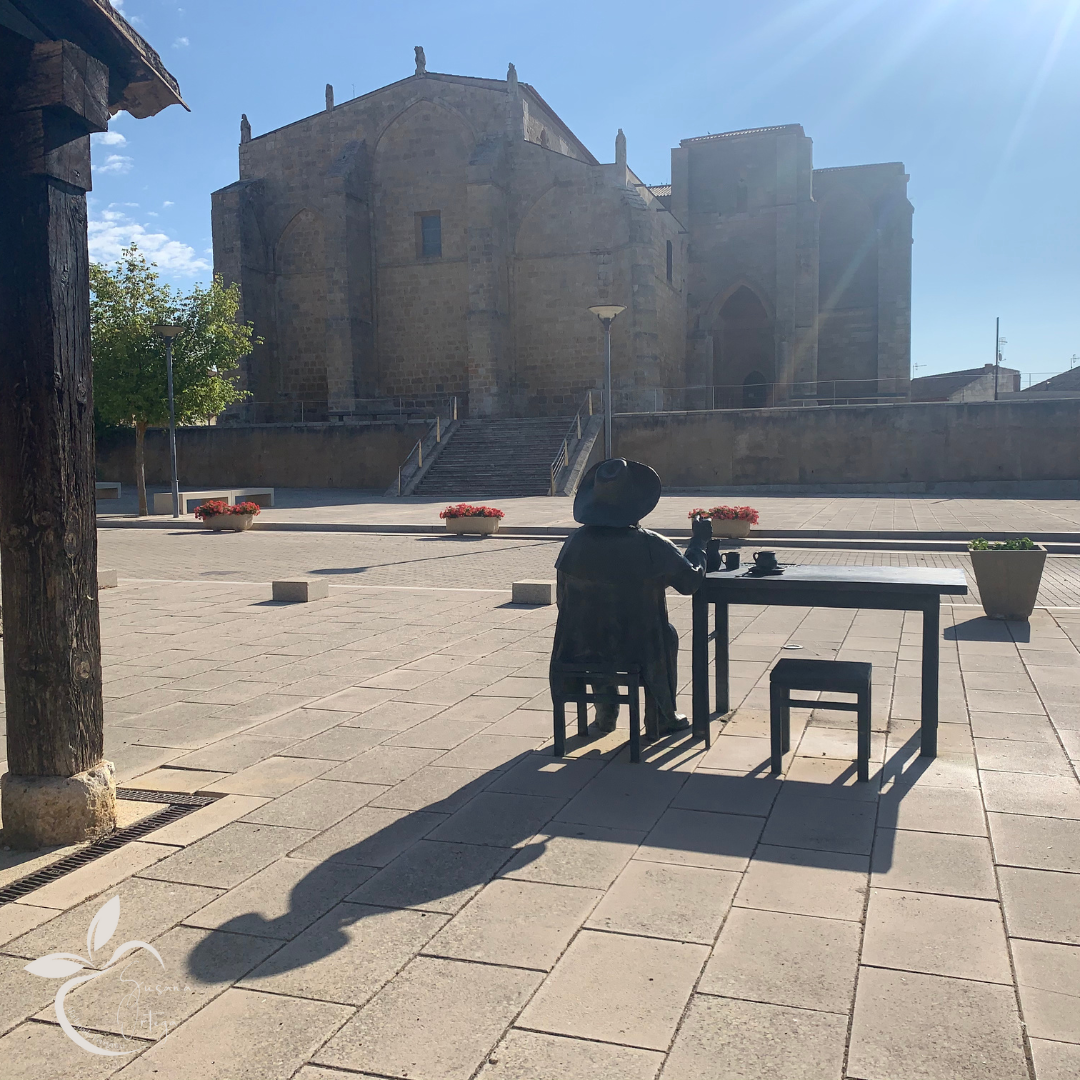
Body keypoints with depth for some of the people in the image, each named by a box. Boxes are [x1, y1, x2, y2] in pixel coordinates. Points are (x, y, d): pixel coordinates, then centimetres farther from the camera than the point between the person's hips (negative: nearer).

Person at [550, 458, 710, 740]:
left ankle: (605, 713, 38)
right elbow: (691, 580, -2)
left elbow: (563, 600, 1)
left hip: (580, 651, 2)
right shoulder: (651, 546, -16)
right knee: (666, 633, 30)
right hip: (633, 649, -2)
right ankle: (661, 718, 35)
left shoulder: (576, 541, -9)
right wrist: (699, 541, 15)